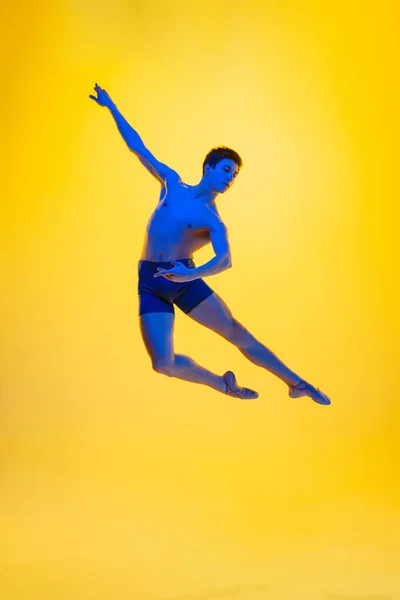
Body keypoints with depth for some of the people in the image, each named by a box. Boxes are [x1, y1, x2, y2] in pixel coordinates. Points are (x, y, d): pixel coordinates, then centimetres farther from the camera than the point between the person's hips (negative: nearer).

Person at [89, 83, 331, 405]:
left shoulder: (213, 222, 0)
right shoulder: (172, 183, 10)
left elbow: (224, 259, -19)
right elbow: (139, 148, 17)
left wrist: (193, 274, -39)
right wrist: (112, 107, 20)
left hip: (185, 279, -1)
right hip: (151, 282, 2)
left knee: (238, 333, -7)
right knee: (163, 364, -12)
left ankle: (297, 384, 4)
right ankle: (224, 384, 11)